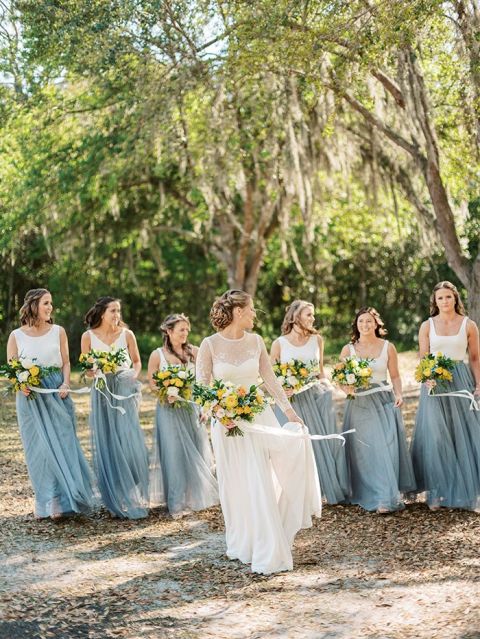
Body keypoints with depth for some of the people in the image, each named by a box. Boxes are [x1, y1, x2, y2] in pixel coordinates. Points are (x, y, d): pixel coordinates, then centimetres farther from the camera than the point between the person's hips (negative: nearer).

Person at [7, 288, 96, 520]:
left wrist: (66, 384, -11)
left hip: (56, 394, 1)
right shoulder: (16, 336, 1)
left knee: (61, 444, -3)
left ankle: (61, 500, 1)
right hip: (30, 396, -1)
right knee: (39, 448, 2)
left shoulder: (58, 332, 5)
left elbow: (66, 363, 5)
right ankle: (45, 502, 11)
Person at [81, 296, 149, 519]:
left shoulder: (126, 334, 2)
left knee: (129, 440, -7)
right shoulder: (89, 336, 1)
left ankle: (134, 497, 5)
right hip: (102, 392, 0)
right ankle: (116, 501, 8)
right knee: (106, 444, 0)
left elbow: (137, 361, 13)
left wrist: (133, 375, -7)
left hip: (125, 392, 0)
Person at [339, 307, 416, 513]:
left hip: (384, 403, -1)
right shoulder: (348, 349, 6)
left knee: (387, 446, -10)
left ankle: (389, 496, -6)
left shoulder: (388, 347, 5)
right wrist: (347, 387, -13)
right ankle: (377, 496, 5)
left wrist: (399, 395, -7)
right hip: (359, 404, 1)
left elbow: (395, 376, 9)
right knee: (365, 450, -3)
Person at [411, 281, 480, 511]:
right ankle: (437, 492, 5)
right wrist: (428, 378, -16)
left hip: (461, 381, 0)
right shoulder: (427, 326, 5)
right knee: (435, 437, -4)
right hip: (435, 384, 0)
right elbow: (422, 359, 3)